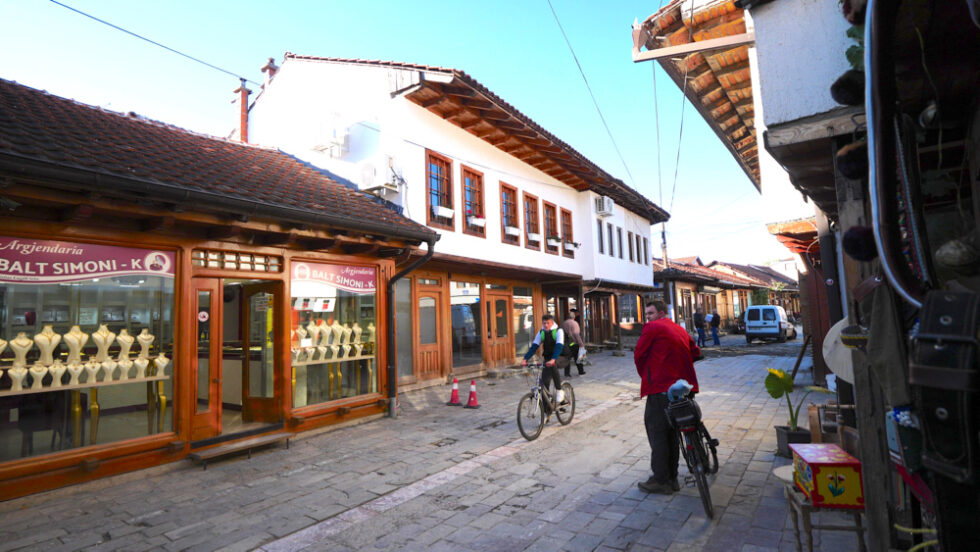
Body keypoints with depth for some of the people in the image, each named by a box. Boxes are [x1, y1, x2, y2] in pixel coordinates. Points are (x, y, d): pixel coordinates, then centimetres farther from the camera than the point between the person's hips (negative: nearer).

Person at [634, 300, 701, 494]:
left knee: (656, 432, 0)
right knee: (671, 432, 16)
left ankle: (661, 480, 5)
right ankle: (672, 478, 23)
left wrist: (644, 376, 9)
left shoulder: (652, 327, -5)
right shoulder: (680, 329, 18)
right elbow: (696, 352, 21)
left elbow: (638, 355, -5)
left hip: (661, 387, -8)